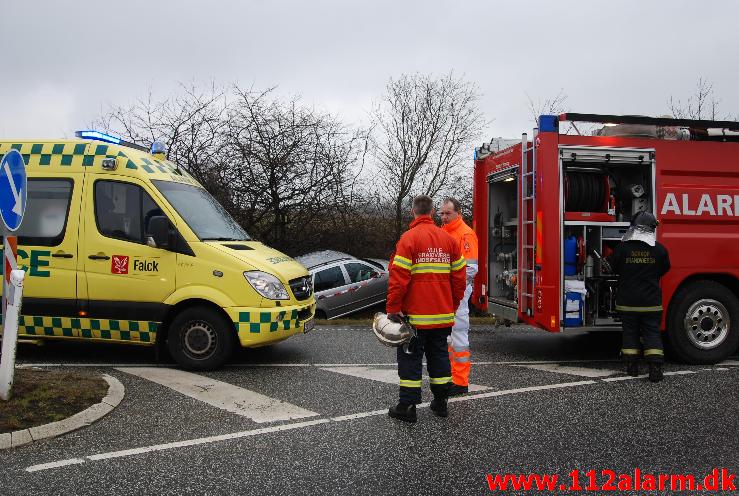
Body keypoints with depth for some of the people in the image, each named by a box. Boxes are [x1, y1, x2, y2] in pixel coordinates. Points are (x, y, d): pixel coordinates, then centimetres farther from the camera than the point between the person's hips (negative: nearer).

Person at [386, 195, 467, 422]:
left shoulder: (409, 238, -11)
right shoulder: (448, 239, 6)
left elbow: (399, 278, -16)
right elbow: (459, 277, 8)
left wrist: (393, 308, -10)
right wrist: (453, 305, 18)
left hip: (416, 314, -5)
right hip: (443, 314, 5)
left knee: (410, 358, 2)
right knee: (439, 355, 15)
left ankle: (408, 406, 5)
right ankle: (440, 402, 22)